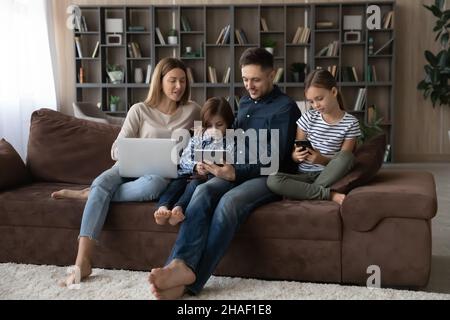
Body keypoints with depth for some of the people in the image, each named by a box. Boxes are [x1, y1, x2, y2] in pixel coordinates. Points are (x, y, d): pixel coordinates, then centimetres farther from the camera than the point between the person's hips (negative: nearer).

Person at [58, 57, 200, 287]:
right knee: (101, 182, -34)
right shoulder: (140, 110, 5)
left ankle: (90, 193, -18)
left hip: (167, 174, 0)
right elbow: (117, 150, 2)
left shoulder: (192, 111, 9)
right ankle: (82, 262, -40)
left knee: (153, 184, -40)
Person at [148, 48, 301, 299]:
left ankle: (191, 281, -43)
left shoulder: (285, 107, -2)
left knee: (230, 201, -35)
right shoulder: (245, 103, 21)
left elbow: (274, 160, -10)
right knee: (204, 191, -27)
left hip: (268, 177, -5)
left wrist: (236, 173, -22)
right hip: (237, 171, 6)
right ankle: (183, 264, -46)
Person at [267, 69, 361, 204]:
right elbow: (294, 154, 6)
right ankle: (331, 195, -25)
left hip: (327, 175, -1)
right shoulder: (308, 118, 4)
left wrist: (322, 160, -23)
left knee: (347, 157, -33)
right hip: (304, 175, 2)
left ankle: (307, 192, -20)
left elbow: (344, 159, -3)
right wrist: (297, 156, -19)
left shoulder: (350, 123, -2)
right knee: (273, 180, -29)